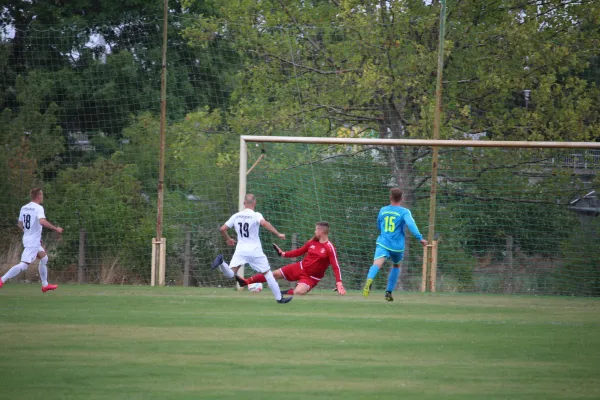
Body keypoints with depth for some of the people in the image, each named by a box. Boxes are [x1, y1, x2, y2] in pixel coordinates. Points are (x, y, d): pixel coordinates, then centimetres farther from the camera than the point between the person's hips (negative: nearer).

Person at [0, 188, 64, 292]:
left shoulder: (24, 208, 10)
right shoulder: (38, 208, -15)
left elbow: (20, 224, 18)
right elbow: (42, 222, -31)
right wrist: (56, 229, -21)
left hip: (27, 239, 10)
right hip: (33, 242, -10)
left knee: (44, 258, 22)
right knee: (24, 265, -13)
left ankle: (45, 285, 26)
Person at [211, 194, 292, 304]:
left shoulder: (236, 216, 7)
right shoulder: (256, 215, -7)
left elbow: (223, 229, 9)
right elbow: (264, 223, -27)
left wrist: (228, 240, 28)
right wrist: (278, 234, -23)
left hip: (240, 249, 3)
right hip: (255, 251, -3)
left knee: (230, 274, -4)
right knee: (267, 274, 10)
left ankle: (221, 262, -33)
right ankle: (279, 298, 12)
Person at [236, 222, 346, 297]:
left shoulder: (329, 248, -19)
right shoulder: (312, 242, 1)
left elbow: (336, 266, -23)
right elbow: (299, 251, 14)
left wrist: (338, 282, -33)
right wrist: (284, 254, 7)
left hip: (311, 278, -6)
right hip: (300, 268, 6)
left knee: (298, 292, -33)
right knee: (275, 274, 6)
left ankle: (288, 292, 3)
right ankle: (246, 282, 16)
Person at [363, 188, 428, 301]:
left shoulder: (383, 210, 12)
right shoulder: (404, 212, -1)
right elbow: (411, 224, -19)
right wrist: (420, 238, -23)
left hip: (382, 244, 0)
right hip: (397, 246, 0)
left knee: (377, 264, -22)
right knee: (396, 266, 27)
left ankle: (370, 280, -55)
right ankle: (389, 292, 25)